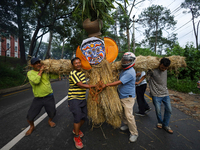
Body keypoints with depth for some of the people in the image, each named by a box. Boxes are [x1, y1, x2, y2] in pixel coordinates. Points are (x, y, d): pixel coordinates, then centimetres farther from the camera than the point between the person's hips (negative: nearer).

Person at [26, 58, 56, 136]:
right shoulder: (30, 73, -7)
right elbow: (36, 81, -25)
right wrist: (40, 71, -17)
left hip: (49, 97, 2)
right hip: (38, 99, -2)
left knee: (52, 112, 12)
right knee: (30, 116, 2)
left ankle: (50, 121, 48)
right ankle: (32, 126, 37)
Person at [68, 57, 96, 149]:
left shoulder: (82, 72, 9)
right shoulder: (73, 74, -17)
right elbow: (81, 85, -24)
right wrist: (94, 86, -21)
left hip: (82, 98, 8)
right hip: (74, 99, -8)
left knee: (84, 117, 11)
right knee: (77, 117, -11)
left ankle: (76, 130, 39)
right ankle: (77, 137, 13)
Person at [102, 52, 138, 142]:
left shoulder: (130, 73, -23)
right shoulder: (124, 70, 9)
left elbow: (119, 82, -27)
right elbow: (120, 81, 20)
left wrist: (106, 85, -23)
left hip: (128, 97, -9)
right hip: (121, 96, 9)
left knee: (129, 115, -6)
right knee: (122, 113, 20)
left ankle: (134, 133, 11)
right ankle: (126, 124, 42)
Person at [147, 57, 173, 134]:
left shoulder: (166, 69, -1)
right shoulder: (153, 71, -18)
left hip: (165, 94, 5)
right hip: (156, 95, -5)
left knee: (169, 110, 9)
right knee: (158, 111, 4)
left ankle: (165, 125, 29)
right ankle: (160, 122, 35)